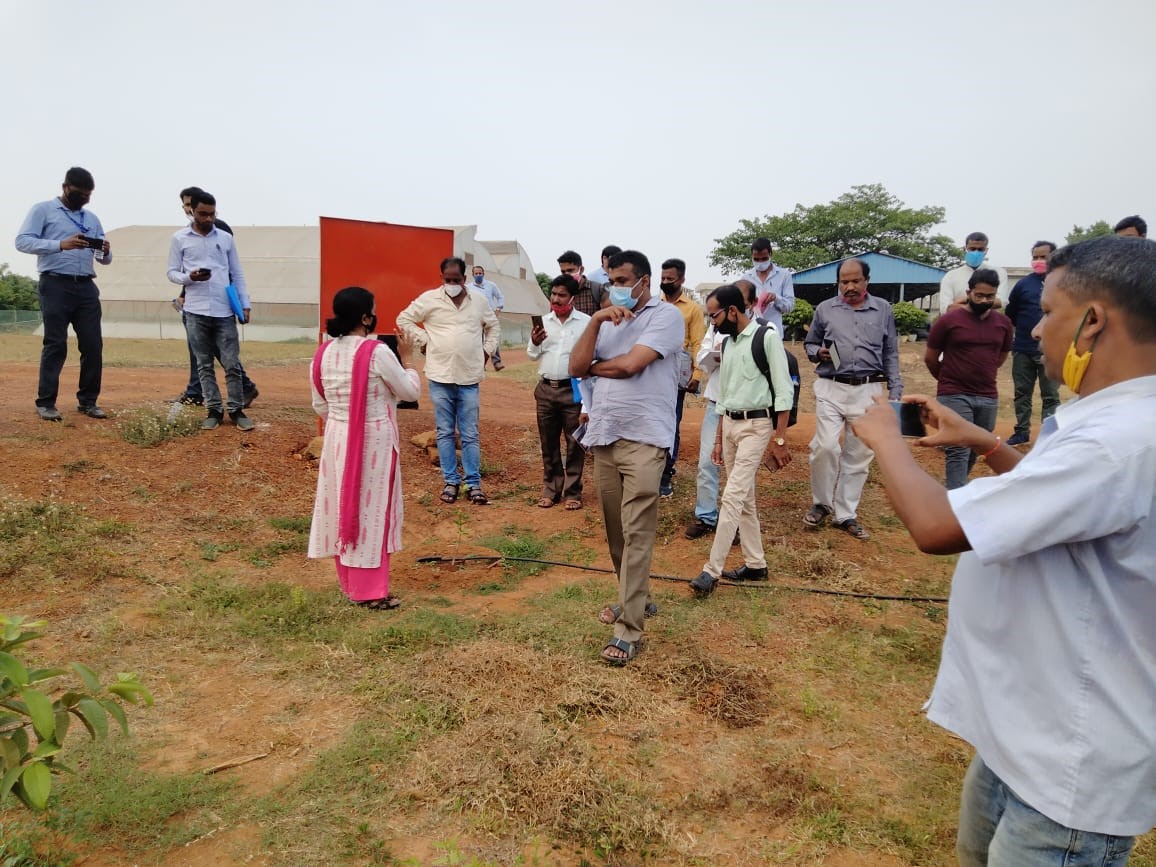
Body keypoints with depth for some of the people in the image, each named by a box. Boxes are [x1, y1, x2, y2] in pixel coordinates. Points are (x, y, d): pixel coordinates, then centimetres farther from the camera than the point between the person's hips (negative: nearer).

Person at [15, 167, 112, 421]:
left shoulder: (92, 218, 19)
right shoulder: (43, 210, 4)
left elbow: (104, 260, 18)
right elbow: (22, 241, -8)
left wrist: (106, 252, -7)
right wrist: (60, 244, -22)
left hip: (86, 287, 5)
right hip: (56, 285, -5)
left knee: (93, 345, 2)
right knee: (55, 345, -5)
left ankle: (88, 401, 11)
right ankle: (45, 403, 3)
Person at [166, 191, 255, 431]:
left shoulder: (226, 238, 10)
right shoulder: (180, 238, 6)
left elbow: (237, 274, 12)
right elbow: (172, 272, 6)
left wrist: (245, 304, 4)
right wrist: (189, 277, -16)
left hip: (225, 312, 1)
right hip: (196, 312, 0)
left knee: (232, 364, 0)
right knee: (204, 365, 5)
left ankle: (236, 410, 8)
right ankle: (213, 410, 12)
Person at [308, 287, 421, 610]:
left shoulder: (324, 353, 1)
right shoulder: (377, 352, -18)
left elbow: (320, 405, 9)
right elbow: (411, 392, -8)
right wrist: (407, 359, 6)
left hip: (338, 438, 6)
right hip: (374, 439, -6)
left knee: (344, 506, 15)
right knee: (370, 509, 2)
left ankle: (349, 582, 27)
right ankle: (369, 590, 9)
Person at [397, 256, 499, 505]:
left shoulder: (479, 300, 5)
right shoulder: (429, 298, -2)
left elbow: (493, 326, 21)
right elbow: (404, 319, 7)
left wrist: (487, 350, 10)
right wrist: (424, 341, -1)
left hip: (469, 378, 1)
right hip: (440, 377, -1)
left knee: (470, 435, 4)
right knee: (445, 433, 7)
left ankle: (474, 484, 11)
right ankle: (451, 482, 17)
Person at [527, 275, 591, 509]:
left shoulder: (586, 322, -4)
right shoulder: (543, 321, 7)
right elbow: (532, 356, 10)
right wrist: (534, 343, -11)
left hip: (573, 390, -3)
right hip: (546, 389, 4)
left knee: (574, 443, 3)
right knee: (548, 443, 10)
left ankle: (573, 492, 13)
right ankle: (551, 490, 21)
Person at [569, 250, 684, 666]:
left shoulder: (666, 315, -2)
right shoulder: (607, 323, 18)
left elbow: (629, 364, -14)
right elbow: (576, 367, 6)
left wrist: (593, 367, 4)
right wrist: (594, 320, -4)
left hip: (644, 439, -7)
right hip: (604, 436, 7)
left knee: (636, 534, -8)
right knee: (616, 531, 15)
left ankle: (629, 630, -6)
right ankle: (634, 597, 33)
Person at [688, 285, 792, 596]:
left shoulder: (767, 336, -11)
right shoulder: (727, 342, 12)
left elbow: (783, 390, -12)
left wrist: (780, 440, -15)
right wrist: (718, 439, 18)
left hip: (755, 425, -8)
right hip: (729, 424, 8)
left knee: (733, 497, -12)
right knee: (744, 498, 12)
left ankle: (712, 570, -10)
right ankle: (755, 564, 21)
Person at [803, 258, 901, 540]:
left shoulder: (883, 309, 8)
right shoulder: (825, 309, 6)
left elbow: (891, 355, 11)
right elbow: (809, 343, 17)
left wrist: (895, 392, 5)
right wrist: (818, 352, -7)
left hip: (868, 391, 1)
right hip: (831, 389, -1)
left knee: (859, 455, 5)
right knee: (826, 446, -14)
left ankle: (846, 514, 18)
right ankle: (821, 503, 9)